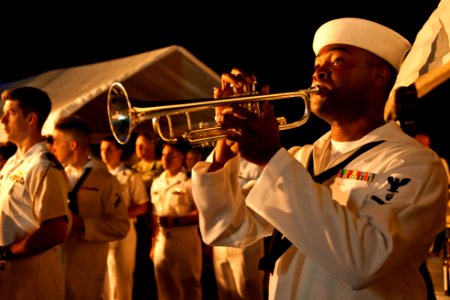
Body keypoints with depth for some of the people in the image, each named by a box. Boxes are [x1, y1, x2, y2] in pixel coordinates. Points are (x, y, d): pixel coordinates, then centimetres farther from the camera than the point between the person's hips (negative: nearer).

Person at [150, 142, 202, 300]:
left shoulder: (190, 182, -5)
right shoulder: (156, 183, 14)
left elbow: (202, 213, -12)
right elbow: (155, 216, 15)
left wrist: (176, 220, -20)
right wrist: (153, 244, 12)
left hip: (185, 241, -6)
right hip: (161, 241, 6)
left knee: (188, 287, 0)